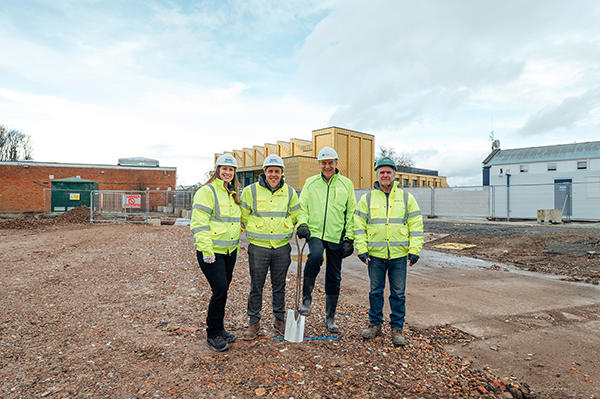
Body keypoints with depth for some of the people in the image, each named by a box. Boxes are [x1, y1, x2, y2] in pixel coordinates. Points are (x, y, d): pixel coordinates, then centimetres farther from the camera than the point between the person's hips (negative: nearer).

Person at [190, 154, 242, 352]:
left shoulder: (232, 194, 15)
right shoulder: (207, 191, -10)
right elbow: (199, 223, -16)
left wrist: (237, 245, 19)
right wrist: (207, 250, -20)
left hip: (230, 251, 8)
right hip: (211, 252, -7)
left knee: (223, 290, 13)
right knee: (220, 290, -8)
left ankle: (219, 329, 29)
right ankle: (212, 335, 10)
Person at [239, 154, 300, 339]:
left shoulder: (289, 192, 5)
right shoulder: (250, 191, -3)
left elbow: (295, 215, 17)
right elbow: (243, 216, 7)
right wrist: (255, 231, 6)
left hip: (282, 247, 2)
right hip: (258, 247, -2)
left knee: (279, 286, 13)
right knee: (256, 287, 7)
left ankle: (279, 320, 29)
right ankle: (254, 322, 22)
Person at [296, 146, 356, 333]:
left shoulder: (346, 184, 6)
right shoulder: (310, 183, 8)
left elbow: (351, 213, 7)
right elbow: (302, 207, 11)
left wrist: (349, 238, 1)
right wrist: (302, 223, -9)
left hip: (336, 236, 1)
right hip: (315, 233, -1)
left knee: (334, 278, 7)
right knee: (315, 256, -32)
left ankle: (330, 318, 24)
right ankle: (306, 296, -9)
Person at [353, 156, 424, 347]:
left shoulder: (406, 197, 5)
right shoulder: (367, 199, 5)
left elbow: (416, 225, 4)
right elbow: (359, 226, 4)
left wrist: (414, 250, -4)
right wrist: (362, 249, -5)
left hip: (399, 255, 0)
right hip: (375, 254, 0)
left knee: (398, 293, 8)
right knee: (375, 291, 12)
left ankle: (397, 329, 22)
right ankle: (375, 324, 28)